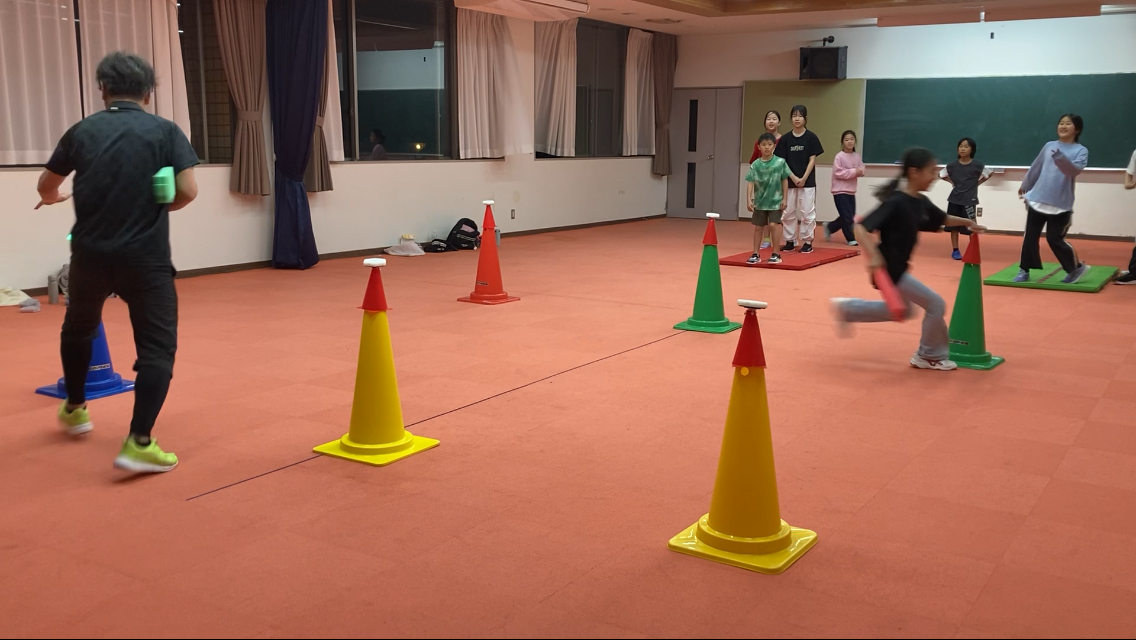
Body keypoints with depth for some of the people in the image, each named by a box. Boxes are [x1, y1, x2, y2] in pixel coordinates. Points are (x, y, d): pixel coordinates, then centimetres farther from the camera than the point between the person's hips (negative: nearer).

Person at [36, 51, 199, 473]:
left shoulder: (82, 131, 6)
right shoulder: (165, 131, -2)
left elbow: (47, 185, 18)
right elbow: (187, 191, -11)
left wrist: (52, 198, 42)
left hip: (90, 252, 4)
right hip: (145, 256, -3)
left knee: (78, 327, 28)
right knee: (157, 346, 1)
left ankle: (74, 408, 46)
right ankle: (139, 443, -12)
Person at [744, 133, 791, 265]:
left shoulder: (780, 162, -7)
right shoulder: (755, 164, -5)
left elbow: (785, 180, 0)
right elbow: (750, 182, -7)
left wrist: (784, 198, -2)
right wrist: (749, 200, -15)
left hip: (775, 201, -2)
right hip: (760, 201, 2)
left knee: (773, 224, -11)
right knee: (758, 227, 9)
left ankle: (776, 254, 2)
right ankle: (756, 254, 20)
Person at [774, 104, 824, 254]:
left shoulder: (811, 137, -2)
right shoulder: (785, 139, 3)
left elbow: (812, 160, -3)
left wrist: (804, 178, -12)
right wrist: (793, 178, -9)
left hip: (807, 181, -2)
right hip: (789, 181, 3)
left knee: (807, 212, 0)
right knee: (788, 212, 7)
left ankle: (807, 242, 7)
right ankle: (790, 241, 17)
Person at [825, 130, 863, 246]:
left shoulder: (857, 156, 6)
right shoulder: (839, 156, -12)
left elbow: (861, 170, 9)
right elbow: (838, 173, -18)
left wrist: (860, 172, -15)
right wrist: (854, 172, -20)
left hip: (851, 191, 6)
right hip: (840, 191, -6)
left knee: (850, 217, 10)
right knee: (847, 217, -7)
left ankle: (829, 227, 30)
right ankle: (851, 239, 9)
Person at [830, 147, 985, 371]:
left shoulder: (921, 202, 2)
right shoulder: (895, 203, -25)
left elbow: (943, 219, 21)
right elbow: (861, 228, -30)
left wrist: (967, 222, 7)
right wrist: (873, 256, -39)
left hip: (899, 266, 10)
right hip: (889, 267, -10)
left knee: (902, 310, 25)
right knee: (935, 304, -5)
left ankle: (846, 308, 29)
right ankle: (931, 356, 14)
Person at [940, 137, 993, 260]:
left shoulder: (977, 165, -6)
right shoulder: (952, 165, -3)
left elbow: (989, 173, 7)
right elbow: (941, 175, 11)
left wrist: (978, 183, 2)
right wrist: (952, 182, 1)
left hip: (969, 200, -2)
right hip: (954, 199, 2)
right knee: (954, 225, 7)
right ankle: (955, 250, 16)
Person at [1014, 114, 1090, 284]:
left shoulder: (1081, 151, -3)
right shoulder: (1049, 146, 8)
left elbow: (1075, 170, -22)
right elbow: (1036, 167, 20)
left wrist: (1060, 157, -36)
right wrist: (1025, 185, 28)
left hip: (1061, 204, -4)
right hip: (1037, 200, 4)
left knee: (1055, 239, -4)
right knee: (1030, 236, 3)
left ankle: (1077, 267, 17)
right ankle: (1024, 270, 15)